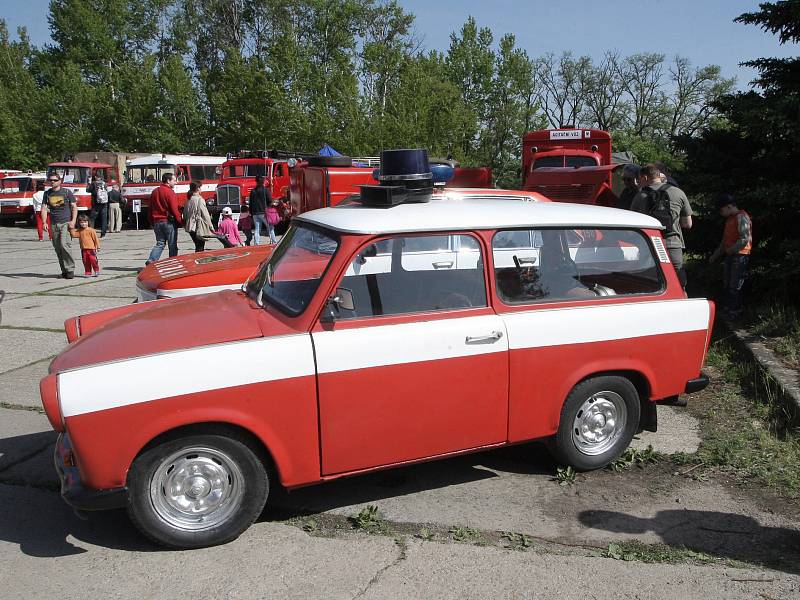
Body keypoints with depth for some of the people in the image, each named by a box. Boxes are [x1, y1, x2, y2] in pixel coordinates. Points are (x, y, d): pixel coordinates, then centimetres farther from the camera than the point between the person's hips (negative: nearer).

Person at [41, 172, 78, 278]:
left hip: (66, 223, -4)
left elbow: (74, 207, 2)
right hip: (53, 224, 4)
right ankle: (64, 270, 13)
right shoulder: (47, 193, 12)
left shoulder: (67, 192, 3)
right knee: (57, 248, 4)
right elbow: (44, 209, 8)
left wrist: (73, 221, -9)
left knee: (64, 245, -19)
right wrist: (44, 222, -5)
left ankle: (70, 269, -10)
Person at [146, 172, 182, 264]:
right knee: (172, 245, 4)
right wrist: (181, 221, -9)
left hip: (157, 222, 7)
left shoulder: (154, 192, 11)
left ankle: (151, 260, -6)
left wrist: (153, 222, 19)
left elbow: (151, 209, 14)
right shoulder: (170, 192, -12)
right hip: (169, 222, -6)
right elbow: (174, 209, -17)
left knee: (160, 243, 11)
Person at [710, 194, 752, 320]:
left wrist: (730, 250, -13)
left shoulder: (741, 217, -12)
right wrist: (715, 255, 20)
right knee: (727, 285, 13)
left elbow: (745, 239, -21)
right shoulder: (729, 219, 17)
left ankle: (735, 313, 4)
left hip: (740, 256, -9)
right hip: (729, 256, 9)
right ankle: (728, 310, 23)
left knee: (735, 286, -5)